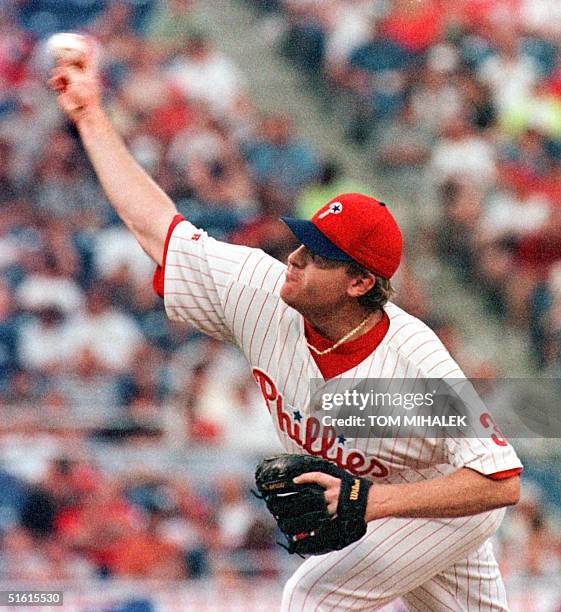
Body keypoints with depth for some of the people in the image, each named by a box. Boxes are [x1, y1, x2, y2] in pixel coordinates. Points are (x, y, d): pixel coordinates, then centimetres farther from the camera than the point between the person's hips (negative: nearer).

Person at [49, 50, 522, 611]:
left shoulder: (416, 364, -38)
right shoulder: (262, 293, -22)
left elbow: (501, 482, -41)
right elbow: (155, 223, -12)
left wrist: (372, 499, -46)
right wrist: (90, 116, -11)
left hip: (448, 505, -7)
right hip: (366, 506, 7)